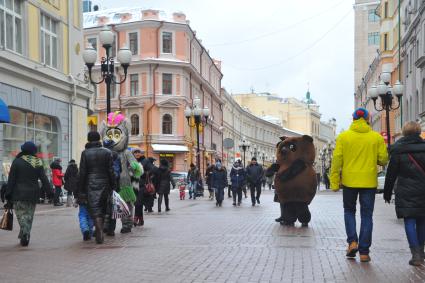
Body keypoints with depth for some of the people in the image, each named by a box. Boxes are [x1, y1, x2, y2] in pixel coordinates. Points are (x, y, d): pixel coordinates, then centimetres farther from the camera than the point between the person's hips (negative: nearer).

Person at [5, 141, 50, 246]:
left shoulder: (17, 162, -4)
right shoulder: (38, 163, 4)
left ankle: (25, 234, -20)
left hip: (19, 194, -3)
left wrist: (8, 195, 1)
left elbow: (11, 180, -3)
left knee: (22, 215, 0)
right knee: (29, 216, 12)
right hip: (33, 194, 3)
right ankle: (24, 237, 14)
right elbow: (44, 179, 1)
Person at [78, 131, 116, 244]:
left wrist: (81, 190, 2)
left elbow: (82, 173, -2)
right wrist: (113, 186, 7)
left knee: (95, 210, -2)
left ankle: (99, 234, -15)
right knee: (102, 209, 15)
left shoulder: (85, 153, -2)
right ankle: (100, 233, 23)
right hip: (104, 184, 2)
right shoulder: (107, 152, 1)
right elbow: (111, 171, 0)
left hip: (91, 185, -2)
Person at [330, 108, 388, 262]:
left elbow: (337, 160, -5)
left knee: (349, 211, 20)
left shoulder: (343, 136, -3)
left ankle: (352, 241, 3)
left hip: (349, 181, 0)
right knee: (366, 215, 8)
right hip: (369, 182, 0)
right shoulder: (377, 137, -2)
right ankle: (364, 252, 8)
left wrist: (334, 183, 0)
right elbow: (383, 160, -1)